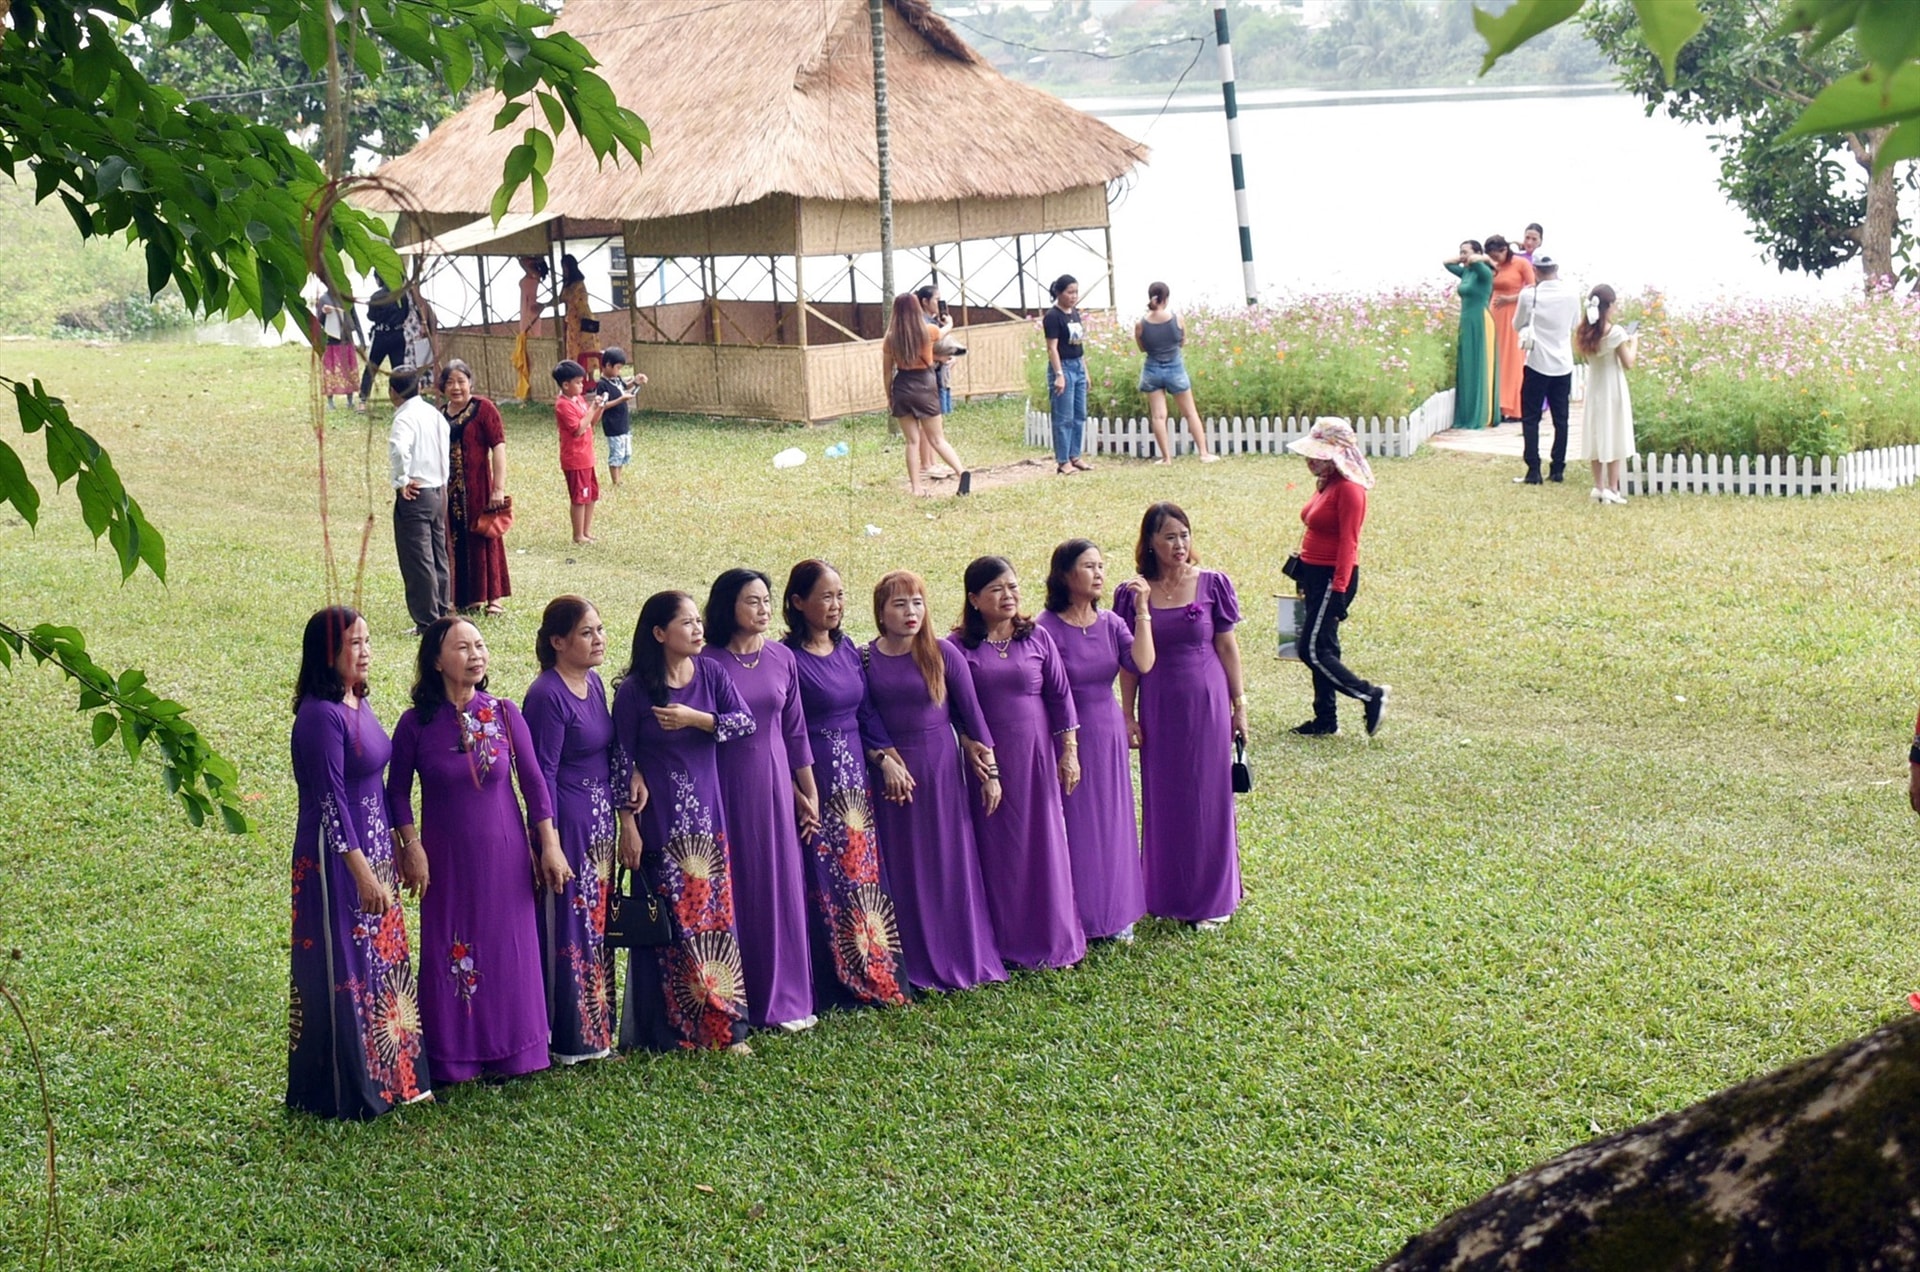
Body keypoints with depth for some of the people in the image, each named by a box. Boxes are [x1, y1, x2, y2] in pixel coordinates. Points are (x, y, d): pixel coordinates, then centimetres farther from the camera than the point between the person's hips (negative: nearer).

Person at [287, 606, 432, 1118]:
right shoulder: (320, 715, -19)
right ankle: (350, 1090, 11)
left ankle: (391, 1076, 25)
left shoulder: (357, 702, 9)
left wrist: (391, 848, 17)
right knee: (346, 971, 1)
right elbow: (330, 800, -20)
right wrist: (362, 870, -20)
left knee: (383, 963, 14)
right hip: (337, 857, -9)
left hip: (372, 849, 9)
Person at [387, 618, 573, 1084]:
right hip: (446, 858, -1)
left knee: (509, 952, 6)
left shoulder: (504, 713, -3)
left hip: (505, 854, 1)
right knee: (450, 955, 5)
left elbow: (534, 782, 0)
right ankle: (453, 1058, 16)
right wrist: (411, 848, -6)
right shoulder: (416, 723, -6)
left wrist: (550, 844, -2)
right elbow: (397, 792, 1)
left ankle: (508, 1051, 20)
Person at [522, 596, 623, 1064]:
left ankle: (597, 1024, 26)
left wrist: (623, 815, 8)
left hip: (601, 819, 8)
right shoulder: (546, 696, -17)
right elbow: (541, 776, -17)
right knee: (571, 927, 1)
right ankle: (572, 1038, 11)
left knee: (597, 922, 15)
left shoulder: (593, 682, 8)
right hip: (569, 822, -8)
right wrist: (549, 844, -17)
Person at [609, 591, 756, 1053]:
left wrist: (695, 718, -17)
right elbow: (622, 757, -4)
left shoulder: (710, 673, 3)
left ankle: (723, 1023, 14)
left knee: (715, 917, 7)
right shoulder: (634, 689, -7)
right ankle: (671, 1028, 11)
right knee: (668, 923, 1)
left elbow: (746, 721, -5)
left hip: (707, 816, 4)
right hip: (660, 821, -4)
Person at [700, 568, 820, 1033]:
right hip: (726, 786, -4)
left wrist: (809, 794, 12)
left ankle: (783, 998, 18)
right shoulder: (709, 663, -8)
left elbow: (795, 730, 10)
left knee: (781, 888, 8)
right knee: (732, 893, 2)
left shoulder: (782, 658, 5)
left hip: (775, 785, 4)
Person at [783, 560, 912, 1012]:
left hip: (854, 779, 7)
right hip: (813, 782, -7)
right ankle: (828, 988, 7)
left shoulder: (847, 648, 10)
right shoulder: (787, 657, -12)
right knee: (823, 886, -1)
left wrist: (884, 756, 0)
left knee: (863, 878, 12)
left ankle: (872, 975, 21)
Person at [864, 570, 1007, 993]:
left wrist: (990, 771, -1)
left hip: (941, 769, -1)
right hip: (891, 773, 1)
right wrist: (884, 761, -12)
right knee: (903, 871, 6)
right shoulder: (865, 660, -2)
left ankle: (961, 958, 17)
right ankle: (915, 965, 15)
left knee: (949, 864, 5)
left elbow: (971, 713, 0)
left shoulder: (943, 654, -3)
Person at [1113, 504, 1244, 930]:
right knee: (1162, 800, 9)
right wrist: (1128, 715, 1)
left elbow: (1227, 645, 2)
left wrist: (1239, 703, 2)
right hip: (1158, 706, 1)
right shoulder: (1134, 594, -2)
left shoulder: (1212, 584, -3)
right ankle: (1167, 895, 22)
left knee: (1208, 797, 6)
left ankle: (1210, 898, 18)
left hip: (1206, 702, -1)